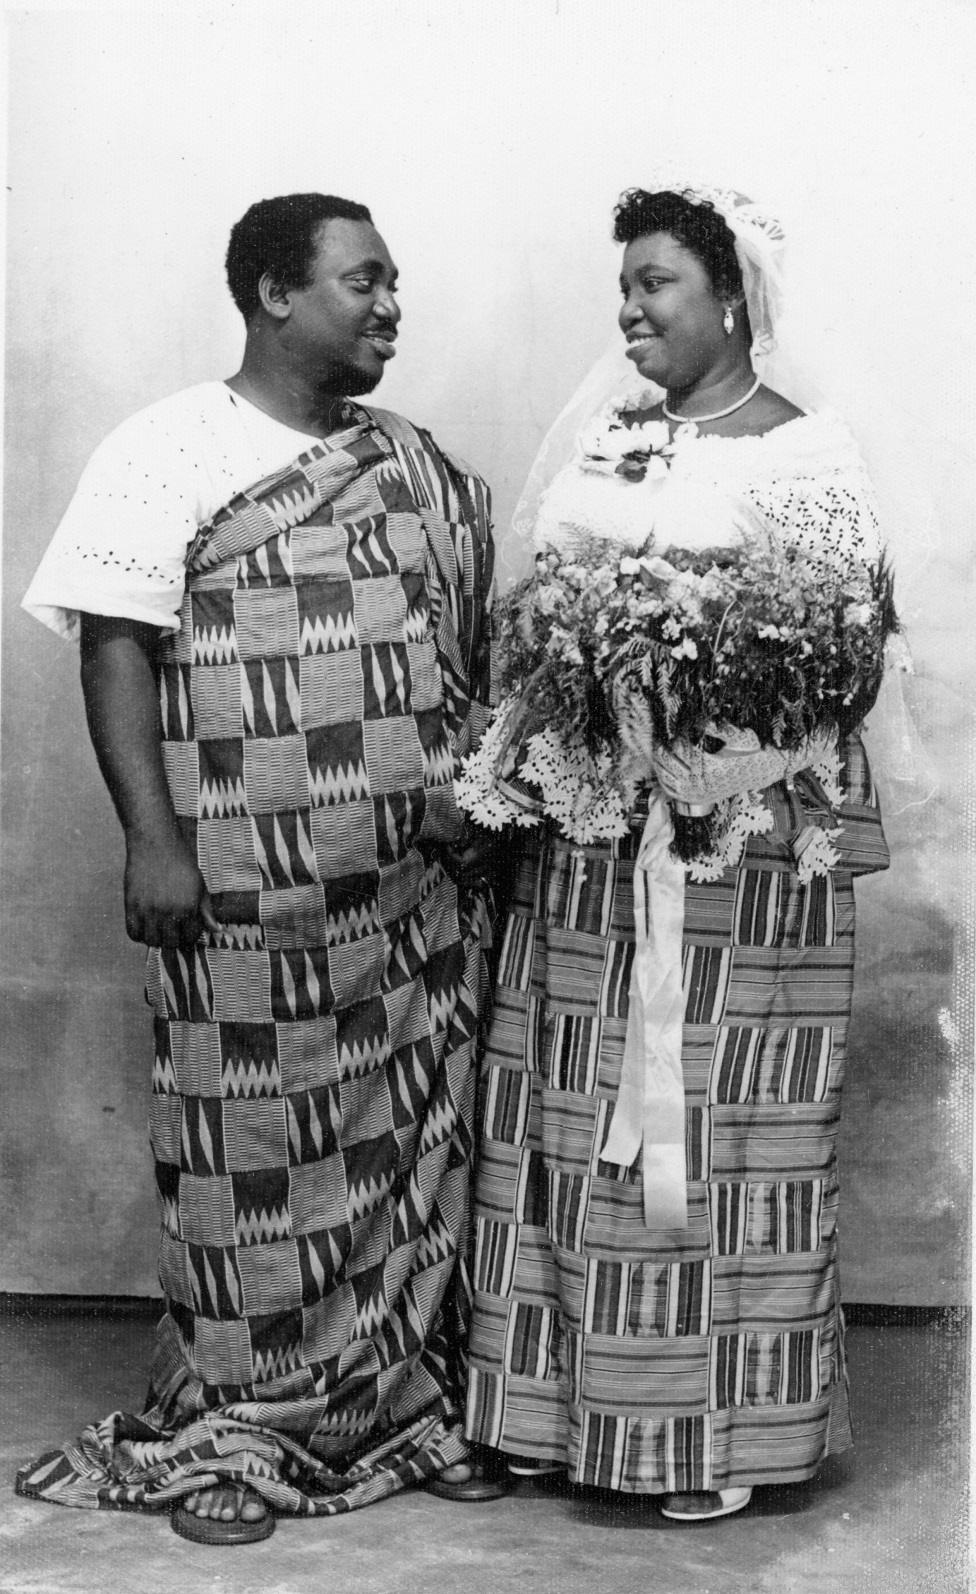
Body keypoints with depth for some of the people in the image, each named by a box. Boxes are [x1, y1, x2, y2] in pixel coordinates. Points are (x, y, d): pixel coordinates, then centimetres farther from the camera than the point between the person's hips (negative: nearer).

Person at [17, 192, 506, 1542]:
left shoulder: (422, 468, 13)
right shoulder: (168, 453, -3)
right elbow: (117, 649, -8)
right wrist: (152, 836, -15)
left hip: (427, 885, 5)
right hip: (250, 888, -5)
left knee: (422, 1138, 10)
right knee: (255, 1152, 2)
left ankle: (418, 1402, 24)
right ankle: (233, 1430, 17)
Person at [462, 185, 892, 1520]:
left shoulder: (804, 453, -4)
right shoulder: (599, 433, 14)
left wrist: (733, 776, -21)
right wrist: (513, 752, 2)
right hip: (578, 831, 6)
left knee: (711, 1126, 0)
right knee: (575, 1118, 8)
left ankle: (719, 1430, 13)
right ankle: (570, 1404, 21)